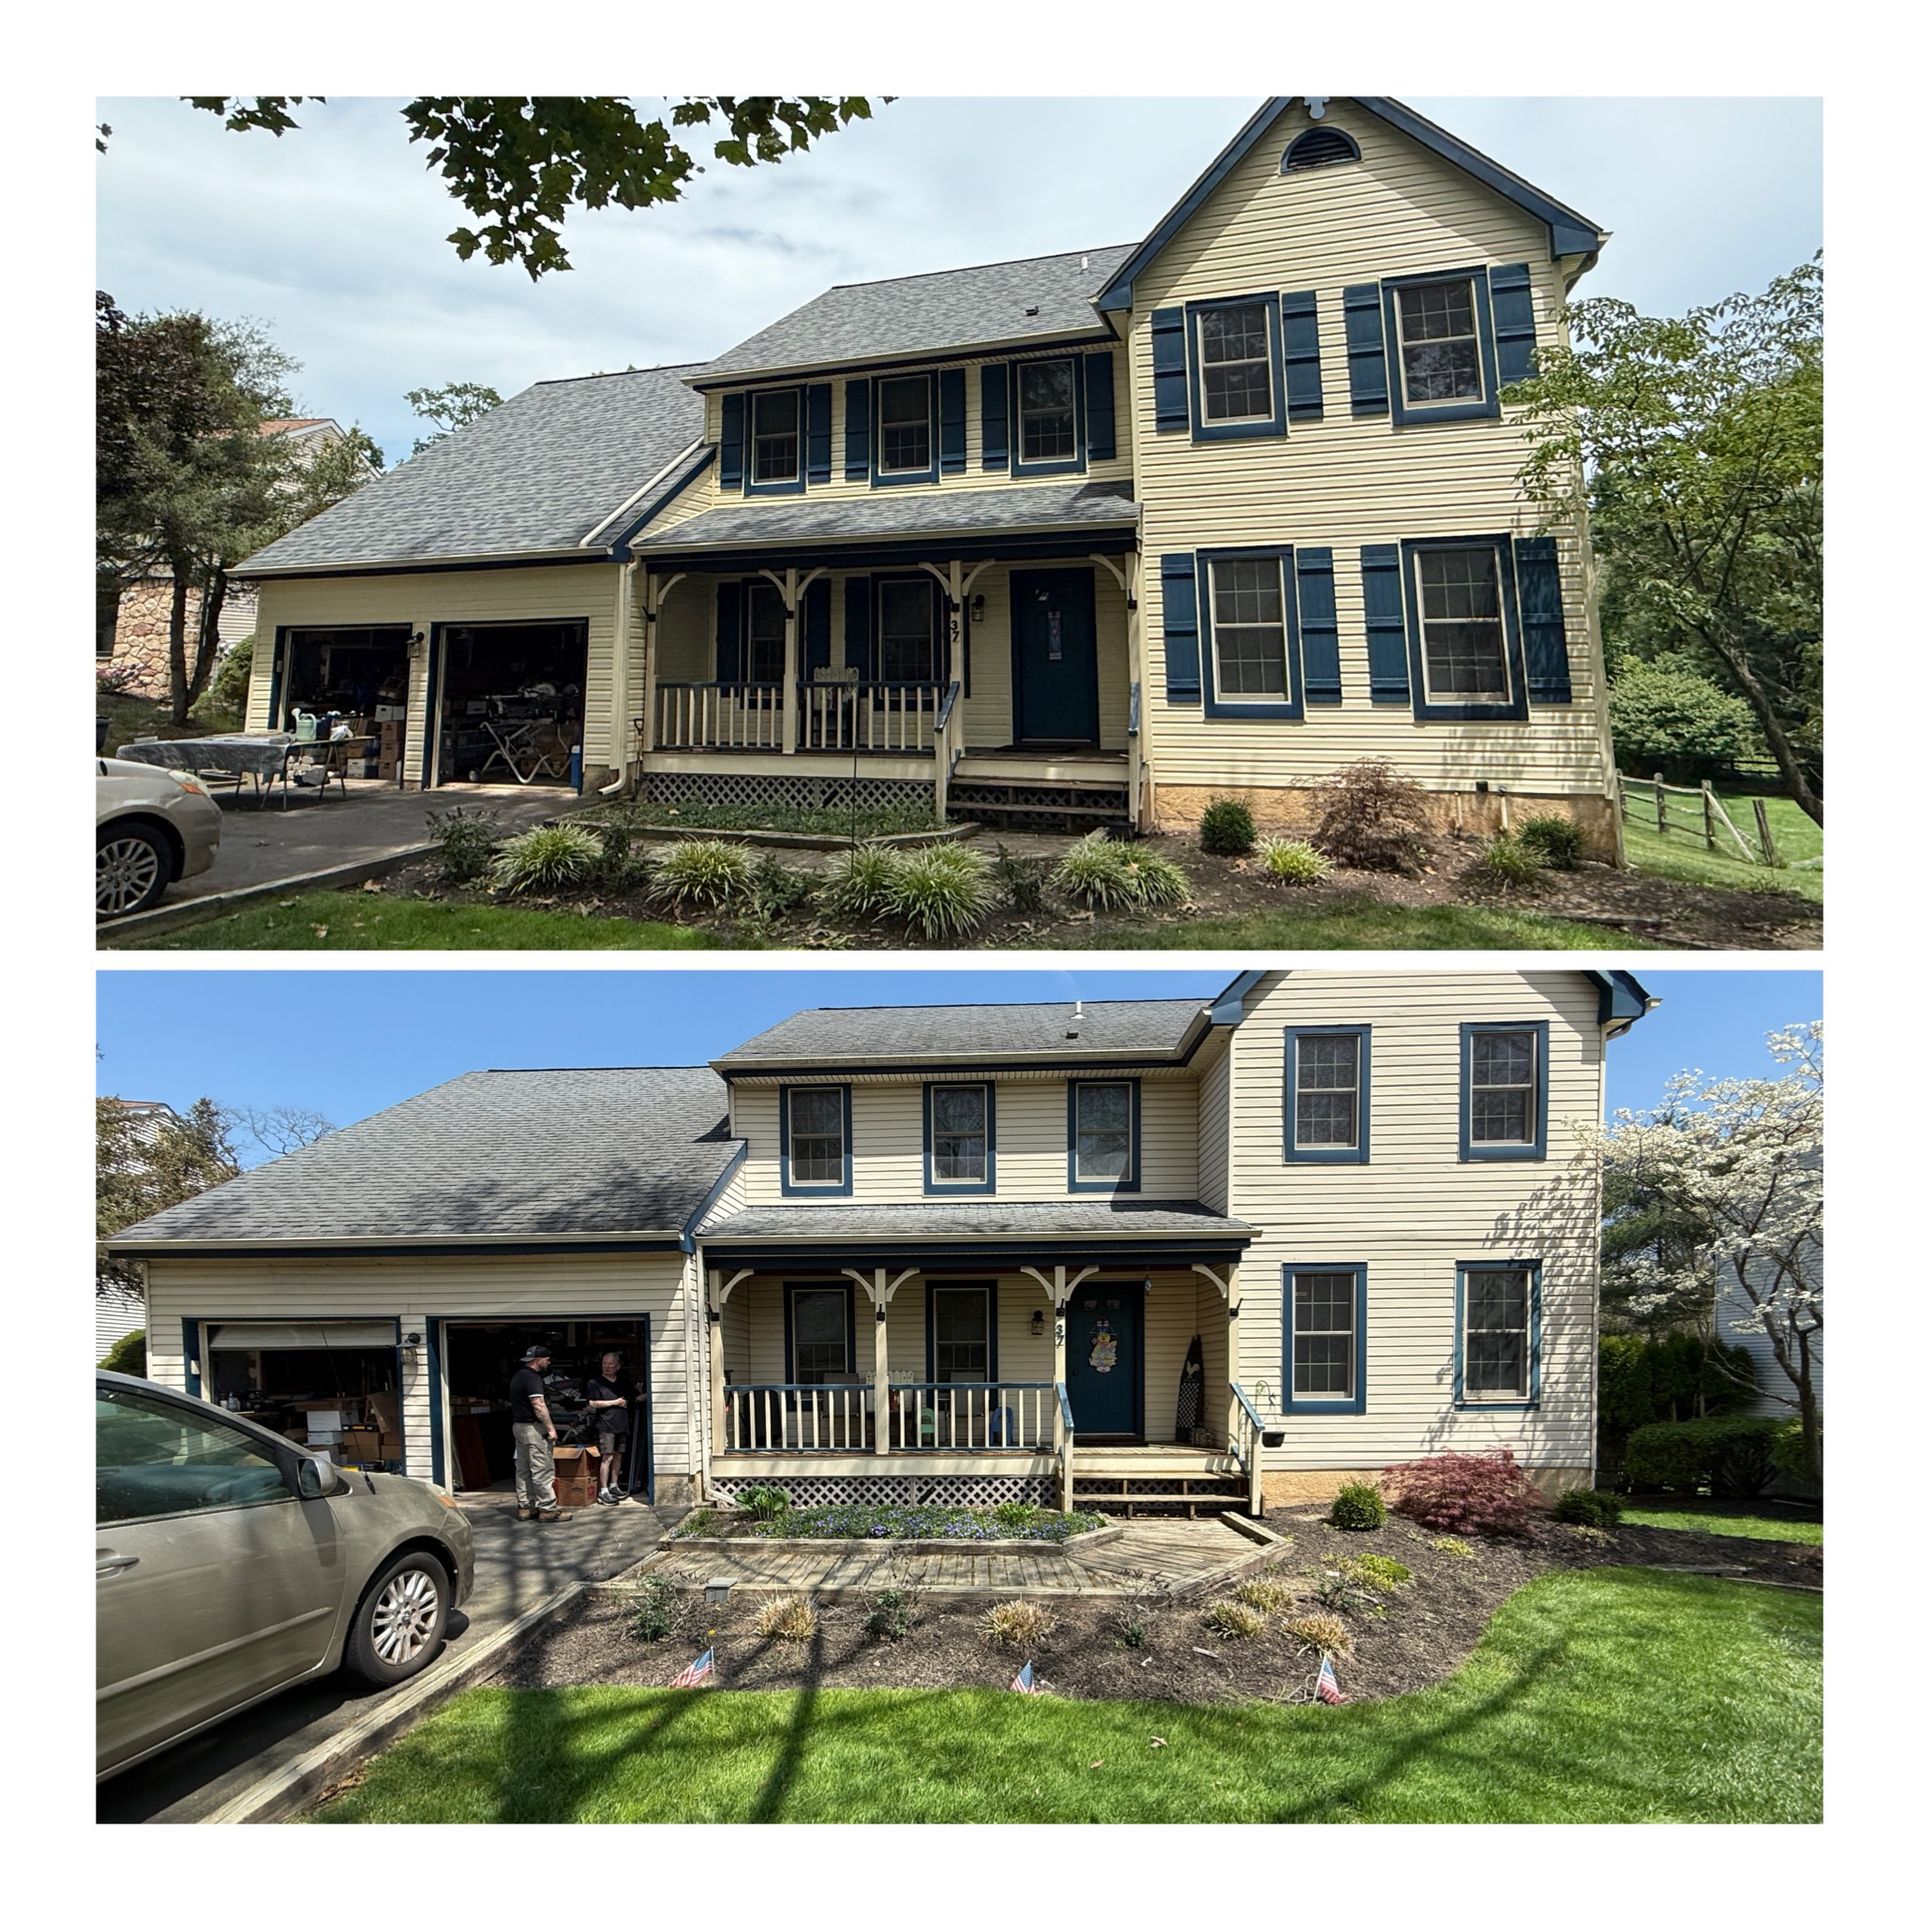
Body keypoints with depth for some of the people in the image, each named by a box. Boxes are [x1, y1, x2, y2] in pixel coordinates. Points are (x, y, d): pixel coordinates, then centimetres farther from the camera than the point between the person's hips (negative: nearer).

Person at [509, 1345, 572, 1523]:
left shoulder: (519, 1376, 15)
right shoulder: (532, 1377, -16)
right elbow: (538, 1405, -23)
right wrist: (551, 1428, -21)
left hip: (519, 1426, 10)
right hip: (533, 1428, -10)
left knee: (523, 1469, 11)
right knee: (542, 1469, -7)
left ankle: (526, 1507, 16)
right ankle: (548, 1509, -6)